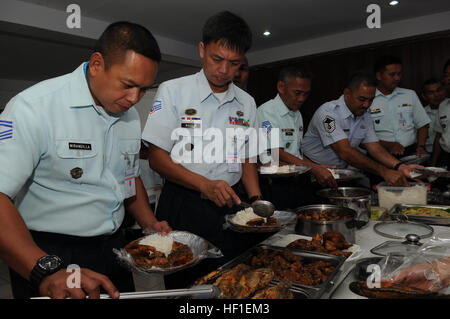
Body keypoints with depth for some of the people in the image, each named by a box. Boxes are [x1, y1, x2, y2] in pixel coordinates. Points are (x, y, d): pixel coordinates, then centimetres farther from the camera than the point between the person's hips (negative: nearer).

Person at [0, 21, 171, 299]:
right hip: (45, 253, -6)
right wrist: (46, 271, -37)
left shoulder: (130, 115, 3)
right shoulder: (34, 107, -19)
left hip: (113, 249, 7)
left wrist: (150, 223, 0)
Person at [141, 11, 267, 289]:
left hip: (230, 207, 4)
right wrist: (204, 184, -23)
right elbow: (157, 159, -10)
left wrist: (256, 200, -4)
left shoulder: (246, 103, 6)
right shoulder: (173, 91, -7)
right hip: (183, 206, -3)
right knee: (184, 286, 7)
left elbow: (247, 158, 12)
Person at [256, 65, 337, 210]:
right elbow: (276, 154, -18)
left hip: (301, 185, 7)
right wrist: (314, 168, -22)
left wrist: (320, 168, 6)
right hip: (277, 186, -7)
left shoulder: (297, 114, 17)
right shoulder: (266, 111, -9)